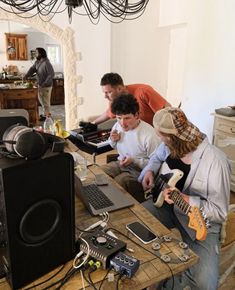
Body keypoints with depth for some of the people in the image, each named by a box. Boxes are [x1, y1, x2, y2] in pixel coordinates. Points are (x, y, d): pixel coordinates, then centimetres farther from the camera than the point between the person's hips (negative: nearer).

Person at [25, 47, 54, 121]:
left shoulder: (46, 63, -22)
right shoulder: (37, 62, 6)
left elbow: (51, 74, -24)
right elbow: (32, 69, 2)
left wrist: (44, 84, -23)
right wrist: (26, 76, -15)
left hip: (46, 86, -9)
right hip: (40, 85, 9)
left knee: (45, 101, 2)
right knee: (41, 99, 18)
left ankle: (46, 116, 14)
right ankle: (47, 112, 32)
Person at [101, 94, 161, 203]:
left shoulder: (149, 135, -24)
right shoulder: (118, 125, -3)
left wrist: (134, 161, -25)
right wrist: (113, 140, -5)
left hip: (139, 170, -7)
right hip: (120, 163, 7)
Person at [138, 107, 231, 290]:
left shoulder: (216, 162, -28)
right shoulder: (169, 145, -8)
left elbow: (220, 213, -23)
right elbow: (157, 157, 17)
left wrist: (184, 199, -33)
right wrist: (149, 171, -4)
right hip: (167, 204, 6)